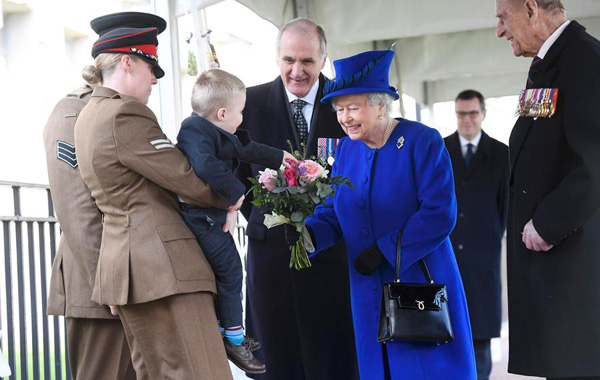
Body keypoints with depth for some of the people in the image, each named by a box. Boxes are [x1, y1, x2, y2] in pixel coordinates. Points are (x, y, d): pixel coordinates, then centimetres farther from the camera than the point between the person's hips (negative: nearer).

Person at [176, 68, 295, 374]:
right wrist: (235, 193, -27)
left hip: (212, 217, 11)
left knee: (225, 272, 17)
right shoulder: (196, 131, -22)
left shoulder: (217, 133, 12)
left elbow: (246, 149, 28)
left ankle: (224, 332, 28)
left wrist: (278, 157, 39)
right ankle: (233, 339, 7)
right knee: (229, 270, -3)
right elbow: (206, 166, -39)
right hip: (203, 219, -11)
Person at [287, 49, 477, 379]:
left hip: (420, 283, -5)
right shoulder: (346, 149, 7)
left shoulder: (422, 142, -10)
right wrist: (309, 232, -13)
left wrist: (384, 250, -19)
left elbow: (439, 214, -17)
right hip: (369, 292, 5)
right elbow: (333, 213, 8)